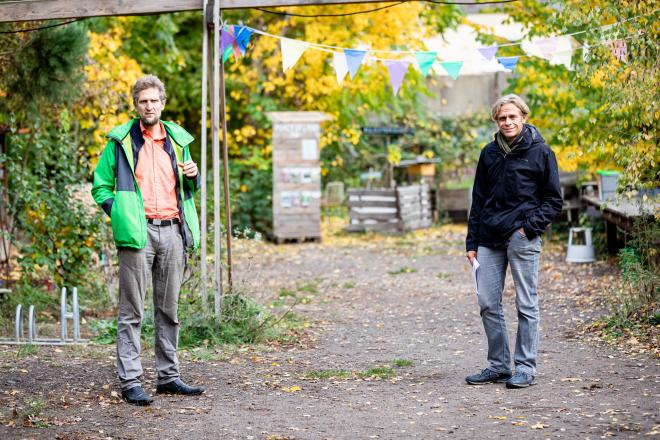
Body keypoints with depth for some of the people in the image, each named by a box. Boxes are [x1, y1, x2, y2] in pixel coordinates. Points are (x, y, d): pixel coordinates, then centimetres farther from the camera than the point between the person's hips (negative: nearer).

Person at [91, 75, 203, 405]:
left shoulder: (177, 140, 14)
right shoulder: (121, 141, 2)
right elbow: (100, 185, 6)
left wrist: (193, 177, 2)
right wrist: (120, 214, -6)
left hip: (171, 230, 5)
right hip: (137, 233, -4)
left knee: (168, 309, 11)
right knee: (132, 311, -3)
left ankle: (168, 376, 19)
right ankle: (130, 381, -1)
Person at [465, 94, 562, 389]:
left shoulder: (540, 152, -1)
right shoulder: (489, 154, 12)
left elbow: (553, 200, 1)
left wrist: (529, 227, -11)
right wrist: (472, 242, 11)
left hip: (522, 237, -5)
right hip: (490, 239, 5)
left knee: (526, 304, -1)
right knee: (488, 303, 4)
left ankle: (525, 368, 5)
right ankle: (498, 366, 14)